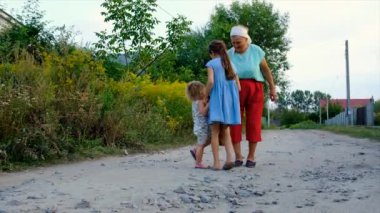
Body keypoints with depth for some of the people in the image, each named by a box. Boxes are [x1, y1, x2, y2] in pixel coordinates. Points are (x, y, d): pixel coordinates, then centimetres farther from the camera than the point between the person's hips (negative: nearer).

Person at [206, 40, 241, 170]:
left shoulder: (211, 63, 0)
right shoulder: (231, 65, 15)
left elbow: (210, 82, -16)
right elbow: (238, 87, 11)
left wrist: (205, 96, -3)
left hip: (217, 100, -4)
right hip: (229, 101, 5)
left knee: (215, 132, 1)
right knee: (225, 131, 13)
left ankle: (216, 163, -3)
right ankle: (230, 157, -6)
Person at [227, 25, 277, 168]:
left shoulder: (256, 51, 0)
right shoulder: (229, 54, 0)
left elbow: (266, 70, 8)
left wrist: (272, 88, 10)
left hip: (254, 89, 0)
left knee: (253, 123, -1)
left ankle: (251, 157, 9)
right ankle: (238, 156, 0)